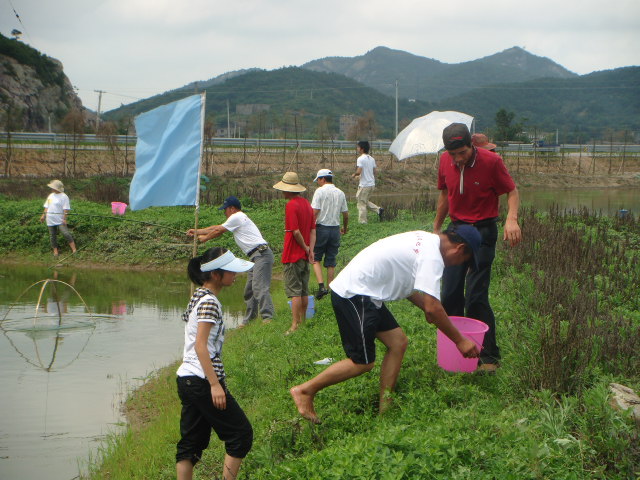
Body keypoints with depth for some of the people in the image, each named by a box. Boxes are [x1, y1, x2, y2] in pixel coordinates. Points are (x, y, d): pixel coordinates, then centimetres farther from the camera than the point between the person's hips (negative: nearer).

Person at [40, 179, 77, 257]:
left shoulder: (63, 196, -8)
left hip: (60, 220, -7)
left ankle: (74, 250, -12)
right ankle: (55, 251, 15)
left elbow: (66, 209, -11)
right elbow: (46, 207, 19)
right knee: (52, 236, 7)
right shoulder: (51, 195, 13)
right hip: (50, 220, 7)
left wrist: (64, 219, -17)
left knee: (66, 234, -14)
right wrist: (44, 215, 12)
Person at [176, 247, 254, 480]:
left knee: (192, 440, 10)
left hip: (187, 380, 10)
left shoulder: (199, 296, 16)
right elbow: (201, 346, -20)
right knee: (241, 433, -1)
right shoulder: (209, 302, -13)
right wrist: (215, 384, -22)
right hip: (202, 380, -10)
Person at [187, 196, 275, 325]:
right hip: (256, 256, 11)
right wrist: (197, 231, 35)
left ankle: (268, 317, -28)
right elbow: (217, 227, 32)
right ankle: (249, 320, 16)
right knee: (249, 289, 13)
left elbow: (218, 231, 3)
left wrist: (204, 238, 20)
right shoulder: (240, 218, 25)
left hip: (261, 254, -11)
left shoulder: (236, 218, -5)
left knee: (259, 287, -20)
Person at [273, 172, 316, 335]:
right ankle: (302, 322, 23)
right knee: (304, 291, 15)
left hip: (293, 255, -8)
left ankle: (295, 326, -7)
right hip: (305, 254, 8)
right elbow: (313, 229, 8)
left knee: (294, 291, -6)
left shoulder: (291, 205, -17)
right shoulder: (306, 203, 10)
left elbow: (296, 231, -21)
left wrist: (305, 247, -7)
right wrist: (310, 249, 0)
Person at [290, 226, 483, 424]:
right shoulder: (432, 256, -16)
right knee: (362, 363, -5)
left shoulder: (425, 240, 14)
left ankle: (385, 409, 12)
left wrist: (428, 311, 32)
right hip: (352, 295, -11)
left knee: (398, 342, 9)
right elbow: (432, 307, -20)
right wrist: (459, 341, -11)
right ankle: (305, 390, 3)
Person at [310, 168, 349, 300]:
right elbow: (346, 214, 12)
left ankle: (321, 286, -11)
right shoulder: (340, 193, 8)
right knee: (331, 261, 12)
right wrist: (344, 228, 28)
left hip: (321, 228, -4)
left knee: (316, 258, 6)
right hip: (335, 229, 5)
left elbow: (315, 212, -15)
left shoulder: (320, 191, -8)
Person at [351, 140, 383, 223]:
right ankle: (378, 209, 6)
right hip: (372, 184, 8)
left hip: (364, 185, -8)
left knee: (361, 204, 2)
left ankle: (362, 222, 4)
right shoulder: (372, 159, 9)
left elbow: (358, 172, -22)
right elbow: (374, 172, 12)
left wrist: (354, 175, -2)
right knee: (365, 201, 22)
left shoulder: (361, 159, -14)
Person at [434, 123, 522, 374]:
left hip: (483, 229, -5)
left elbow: (512, 192, -6)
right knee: (449, 294, 3)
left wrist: (511, 218, -24)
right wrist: (436, 228, 20)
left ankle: (490, 356, -1)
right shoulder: (445, 162, 0)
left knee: (475, 296, -11)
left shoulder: (491, 161, -14)